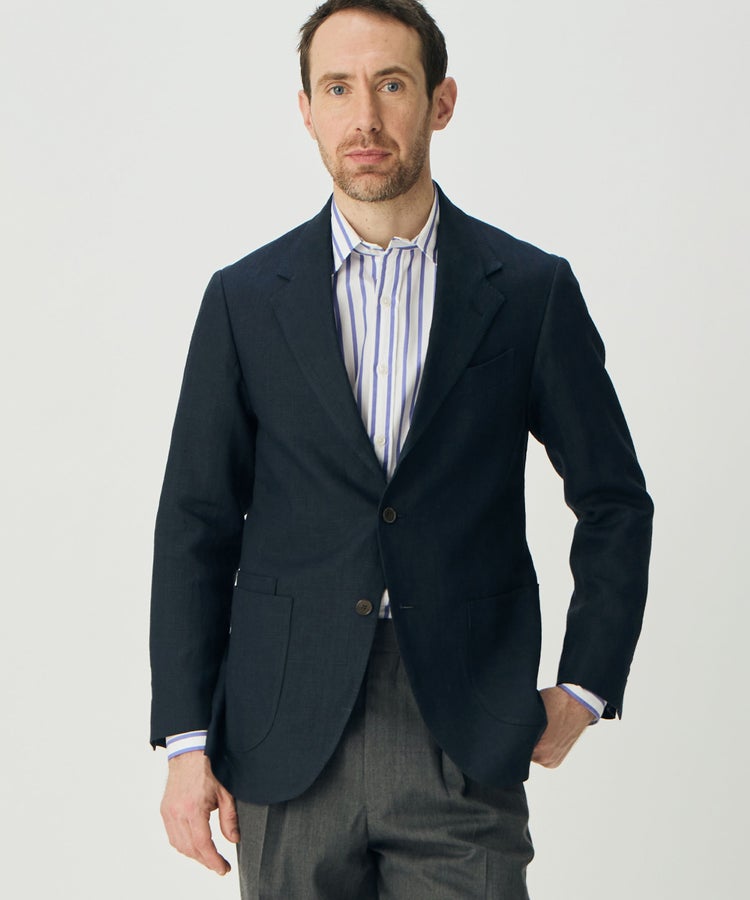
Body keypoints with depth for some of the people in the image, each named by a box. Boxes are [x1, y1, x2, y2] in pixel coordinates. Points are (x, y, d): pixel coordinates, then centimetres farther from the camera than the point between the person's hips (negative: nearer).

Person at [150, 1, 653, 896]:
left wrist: (584, 689, 4)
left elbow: (614, 502, 10)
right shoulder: (245, 299, 5)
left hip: (465, 749, -1)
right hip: (289, 743, 1)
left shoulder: (531, 290, 2)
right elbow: (196, 526, 5)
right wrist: (186, 742, 0)